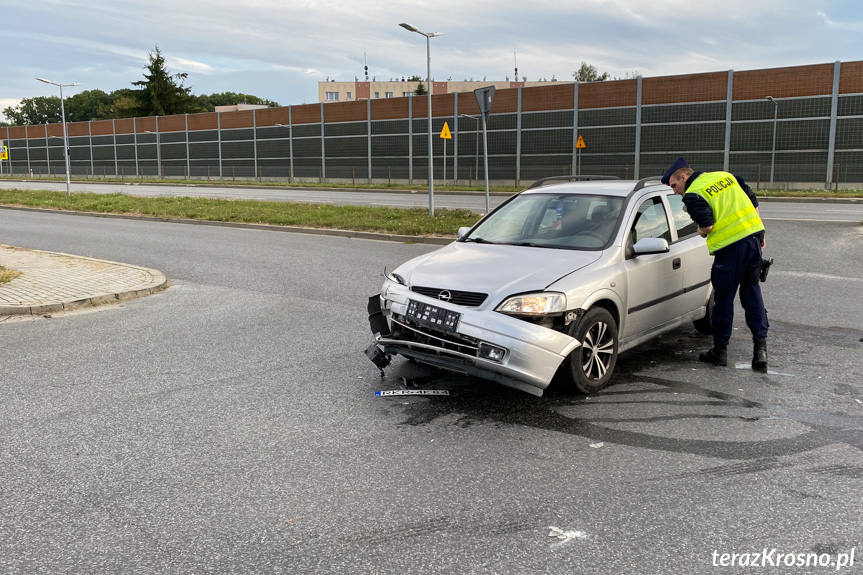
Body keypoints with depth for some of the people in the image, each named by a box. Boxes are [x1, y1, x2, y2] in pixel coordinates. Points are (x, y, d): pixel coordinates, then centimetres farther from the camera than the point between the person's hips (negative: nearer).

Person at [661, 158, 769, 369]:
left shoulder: (693, 194, -5)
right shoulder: (726, 176, 17)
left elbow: (707, 226, -15)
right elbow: (754, 203, 17)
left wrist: (701, 232, 8)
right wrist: (759, 234, 22)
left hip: (731, 246, -7)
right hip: (753, 236, 7)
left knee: (724, 299, 4)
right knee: (752, 292, 13)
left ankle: (720, 350, 14)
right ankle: (760, 346, 11)